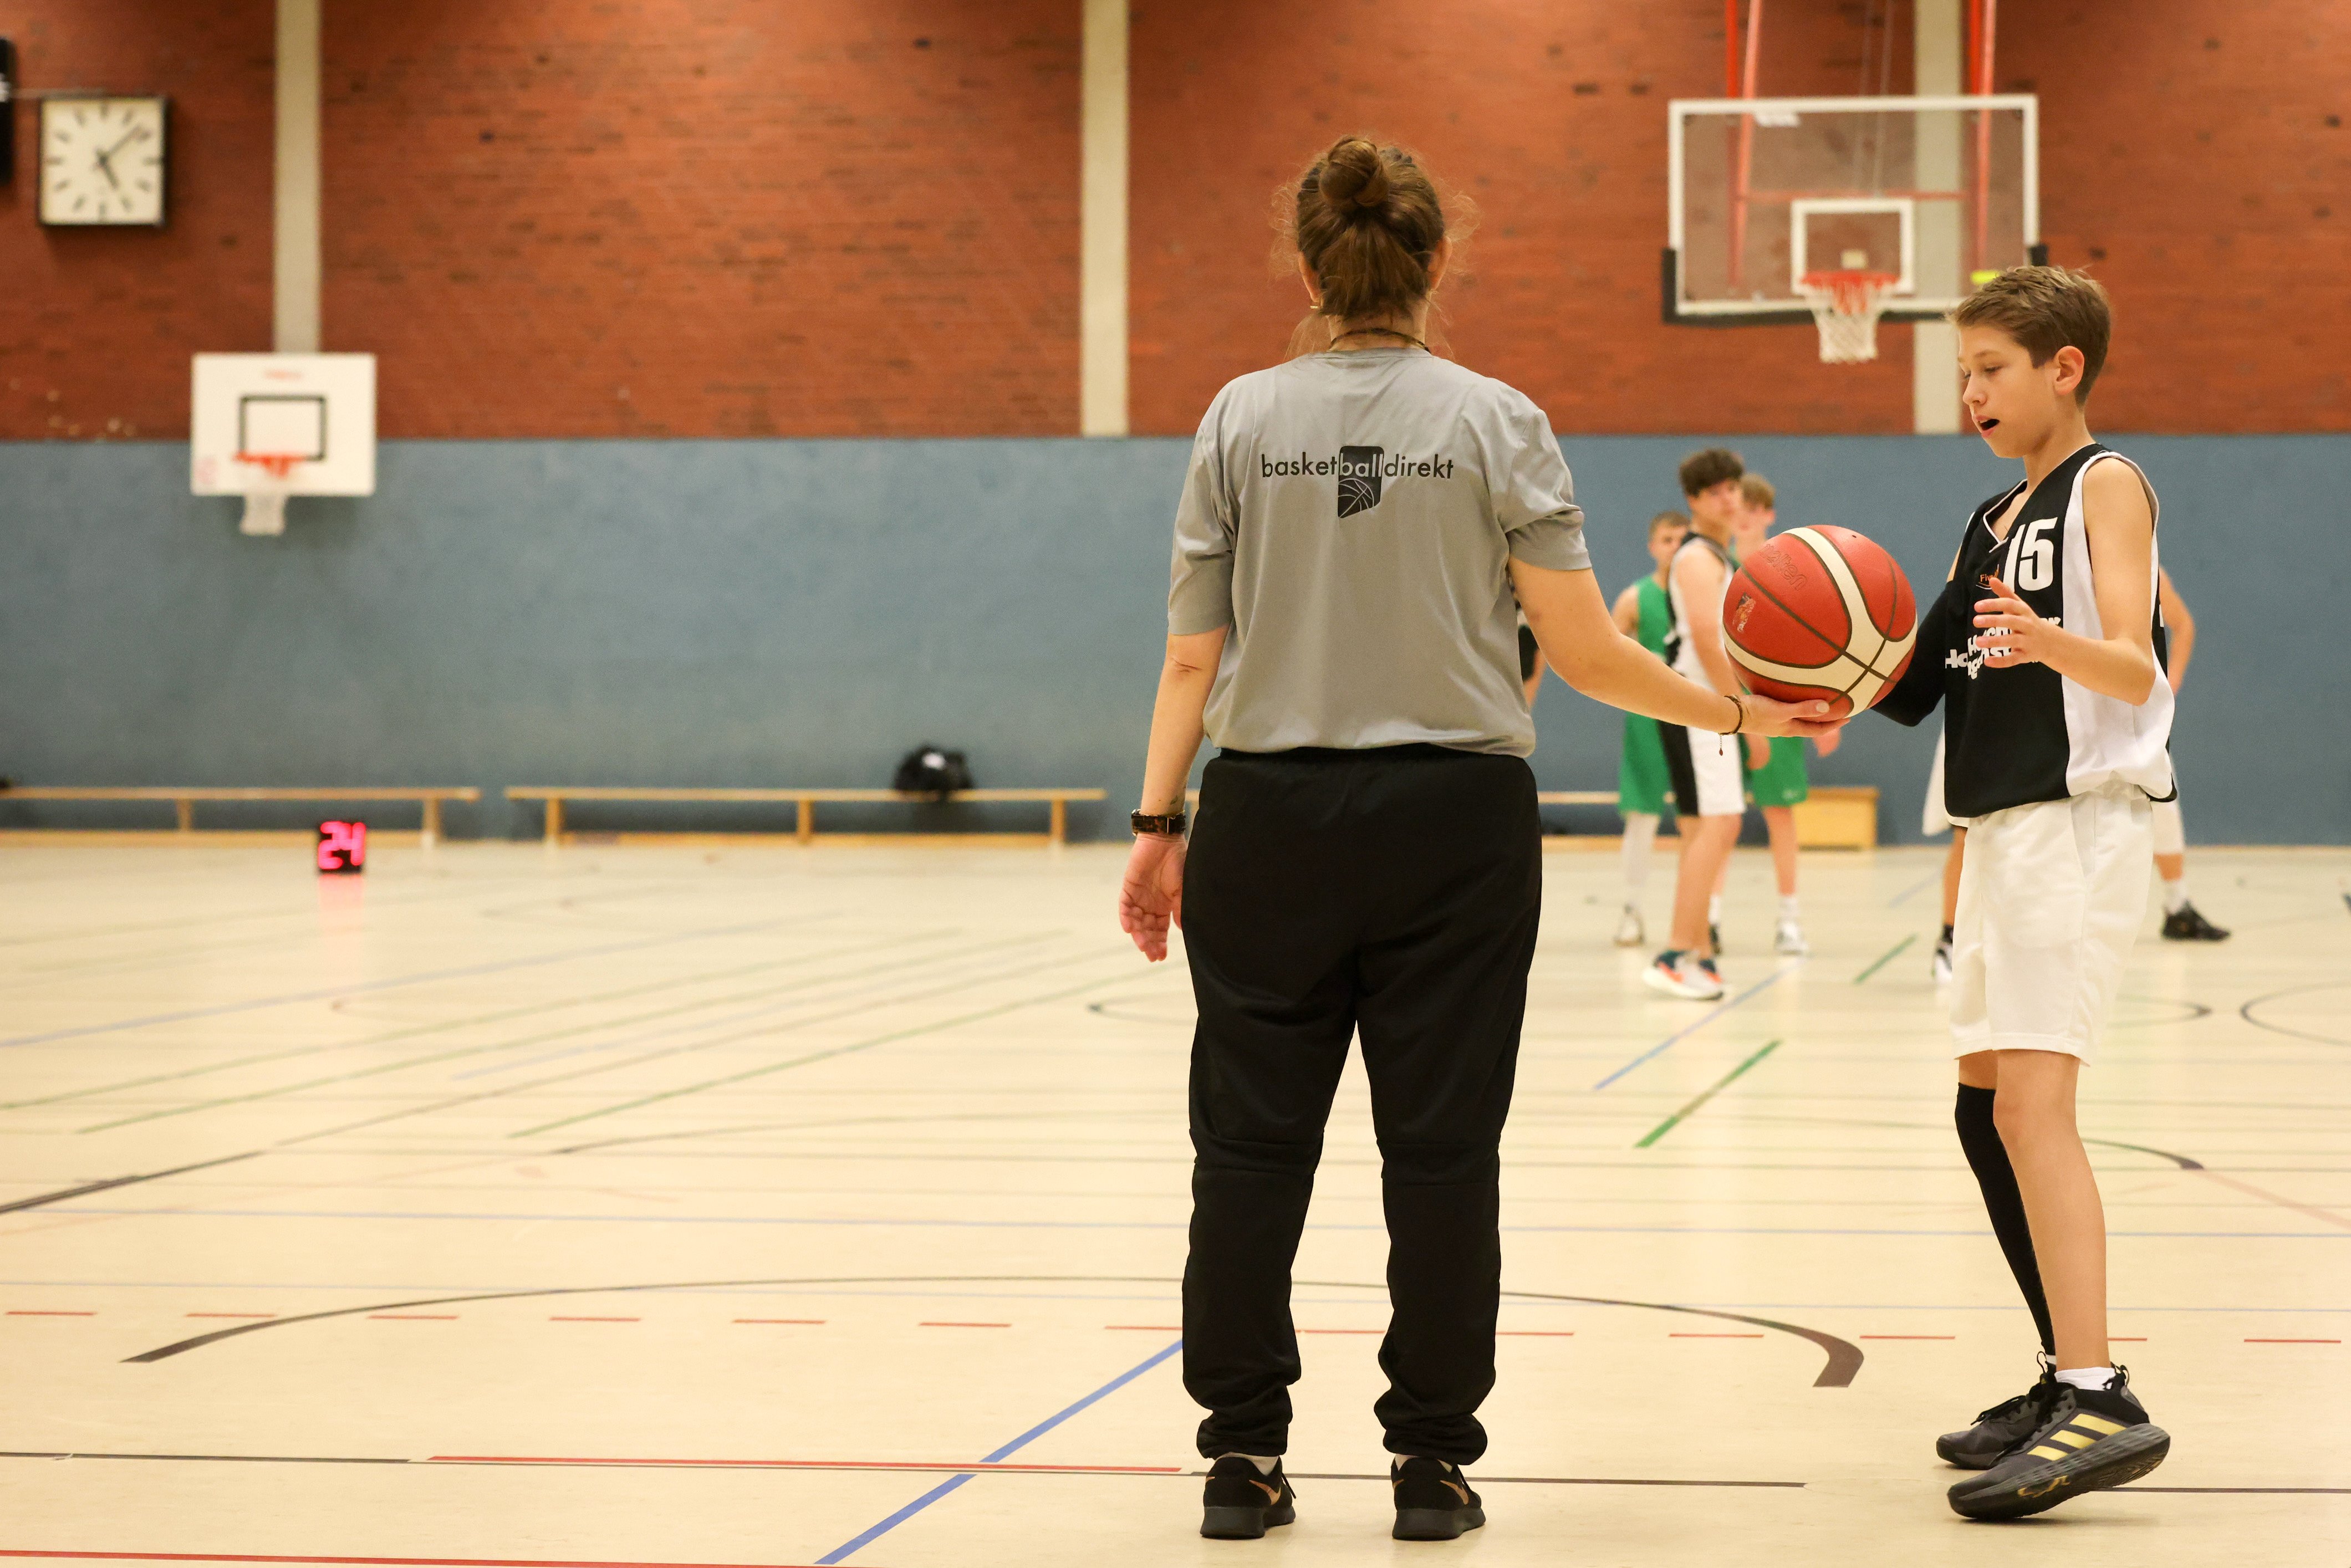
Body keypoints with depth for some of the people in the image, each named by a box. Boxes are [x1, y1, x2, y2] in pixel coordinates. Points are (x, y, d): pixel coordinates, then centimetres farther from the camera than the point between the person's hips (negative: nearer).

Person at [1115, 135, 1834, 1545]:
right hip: (1455, 818, -1)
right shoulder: (1497, 423, -3)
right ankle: (1433, 1462, 10)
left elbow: (1193, 659, 0)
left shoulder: (1242, 421, 1)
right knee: (1441, 1149, 5)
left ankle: (1245, 1455, 12)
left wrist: (1160, 820, 7)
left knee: (1254, 1140, 8)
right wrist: (1737, 712, 7)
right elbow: (1585, 653, -5)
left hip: (1271, 811, 1)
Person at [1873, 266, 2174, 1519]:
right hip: (1999, 829, 9)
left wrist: (2049, 643, -38)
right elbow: (1930, 686, 19)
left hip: (2078, 825, -9)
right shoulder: (1992, 518, 19)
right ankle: (2069, 1380, 22)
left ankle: (2101, 1407, -27)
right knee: (1985, 1111, 12)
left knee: (2032, 1098, -20)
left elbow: (2134, 669, -18)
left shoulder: (2106, 484, -5)